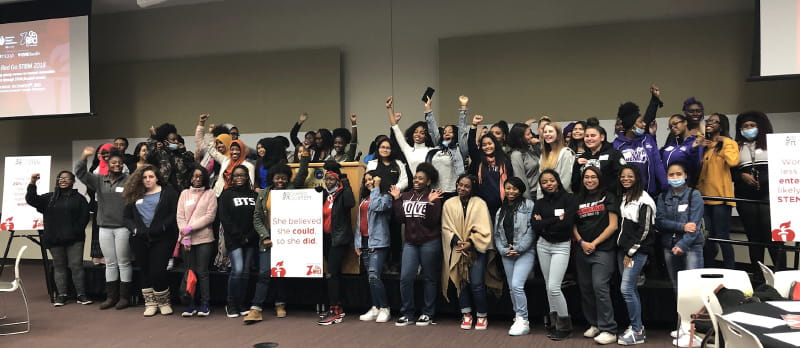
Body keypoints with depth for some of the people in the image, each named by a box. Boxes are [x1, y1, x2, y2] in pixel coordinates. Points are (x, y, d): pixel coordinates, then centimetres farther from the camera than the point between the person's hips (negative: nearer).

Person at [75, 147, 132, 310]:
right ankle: (111, 297, 20)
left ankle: (124, 297, 11)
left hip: (123, 228, -5)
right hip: (104, 228, 5)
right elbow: (80, 172, 4)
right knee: (110, 263, 12)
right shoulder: (99, 180, 11)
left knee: (124, 263, 2)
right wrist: (84, 156, -12)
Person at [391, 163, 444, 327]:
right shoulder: (406, 196, 8)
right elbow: (401, 218, 0)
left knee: (429, 279, 7)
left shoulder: (433, 197, -4)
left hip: (429, 243, -3)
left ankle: (428, 314, 20)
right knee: (405, 278, -4)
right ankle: (407, 313, 9)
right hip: (410, 242, 3)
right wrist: (397, 199, -3)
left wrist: (431, 203, -22)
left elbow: (432, 221, -12)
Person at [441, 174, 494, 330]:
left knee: (477, 284, -7)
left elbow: (483, 229, -6)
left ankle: (482, 316, 10)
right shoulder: (449, 204, 5)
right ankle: (466, 314, 18)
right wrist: (457, 242, -13)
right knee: (461, 281, 4)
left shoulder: (480, 204, -2)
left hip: (477, 249, -2)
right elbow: (446, 227, 2)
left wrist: (470, 243, -17)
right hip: (457, 249, 3)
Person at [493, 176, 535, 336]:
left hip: (525, 251, -6)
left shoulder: (528, 205, -2)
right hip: (507, 255, 6)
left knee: (517, 285, -17)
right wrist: (504, 250, -1)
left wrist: (518, 248, -13)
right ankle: (518, 318, 20)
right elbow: (497, 234, 14)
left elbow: (531, 230, -10)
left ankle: (523, 321, -7)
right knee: (512, 288, 9)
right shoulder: (501, 211, 16)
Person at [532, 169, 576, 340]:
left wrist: (544, 223, -11)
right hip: (543, 245, 5)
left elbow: (567, 222, -20)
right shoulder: (539, 203, 6)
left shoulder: (567, 198, -6)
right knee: (549, 286, 9)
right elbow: (535, 226, -8)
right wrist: (556, 220, -13)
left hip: (561, 246, -5)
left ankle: (565, 325, 6)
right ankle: (553, 322, 22)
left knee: (554, 287, -10)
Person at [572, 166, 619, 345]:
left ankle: (608, 330, -6)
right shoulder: (578, 199, 14)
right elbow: (573, 225, 13)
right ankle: (594, 324, 22)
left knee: (600, 286, -14)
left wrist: (594, 243, -8)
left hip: (602, 249, -5)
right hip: (581, 250, 5)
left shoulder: (608, 197, 2)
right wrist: (581, 242, -4)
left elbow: (613, 225, -4)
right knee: (585, 288, 7)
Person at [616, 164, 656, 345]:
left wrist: (631, 252, -11)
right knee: (630, 288, 9)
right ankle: (636, 325, 17)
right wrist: (624, 250, 11)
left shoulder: (643, 200, -10)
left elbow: (644, 230, -12)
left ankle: (637, 332, -1)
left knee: (626, 288, -10)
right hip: (623, 248, 7)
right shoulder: (622, 197, 13)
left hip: (637, 251, -7)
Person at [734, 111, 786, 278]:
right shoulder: (736, 147, 15)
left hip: (769, 195, -2)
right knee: (754, 237, 7)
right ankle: (758, 276, 13)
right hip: (745, 198, 2)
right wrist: (742, 176, -7)